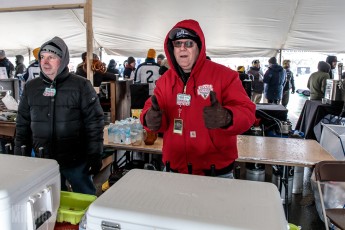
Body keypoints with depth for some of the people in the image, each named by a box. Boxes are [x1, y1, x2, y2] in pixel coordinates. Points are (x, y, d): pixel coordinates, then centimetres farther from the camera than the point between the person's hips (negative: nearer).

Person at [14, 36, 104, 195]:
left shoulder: (81, 85, -7)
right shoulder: (31, 87, 6)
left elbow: (94, 122, -8)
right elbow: (23, 125, 11)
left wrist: (95, 155, -10)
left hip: (76, 160, -3)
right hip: (43, 160, 4)